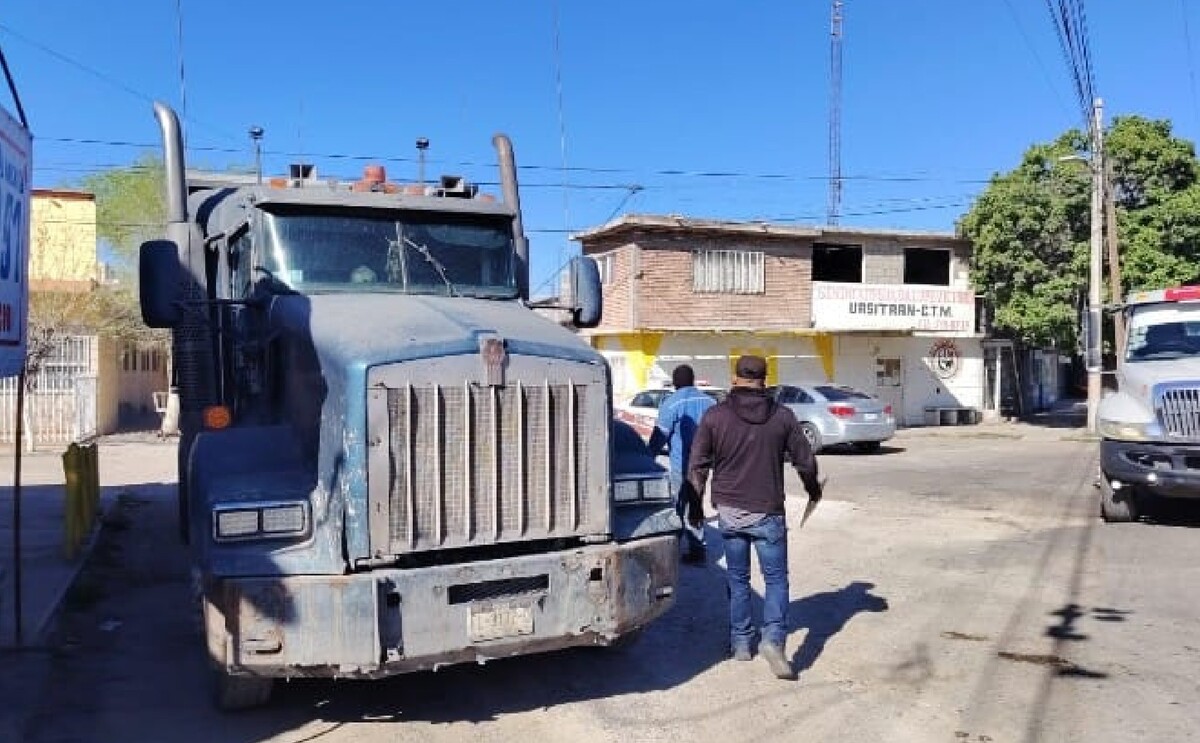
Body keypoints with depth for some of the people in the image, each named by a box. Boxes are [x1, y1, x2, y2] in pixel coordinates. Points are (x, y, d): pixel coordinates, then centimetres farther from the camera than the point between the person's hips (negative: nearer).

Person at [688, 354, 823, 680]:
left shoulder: (715, 416, -4)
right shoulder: (782, 416, -3)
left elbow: (696, 466, -3)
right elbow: (805, 461, 3)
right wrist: (813, 490, 23)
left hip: (728, 511, 1)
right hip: (767, 512, -1)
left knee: (738, 578, 15)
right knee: (776, 578, 7)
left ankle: (741, 642, 21)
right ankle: (774, 639, -10)